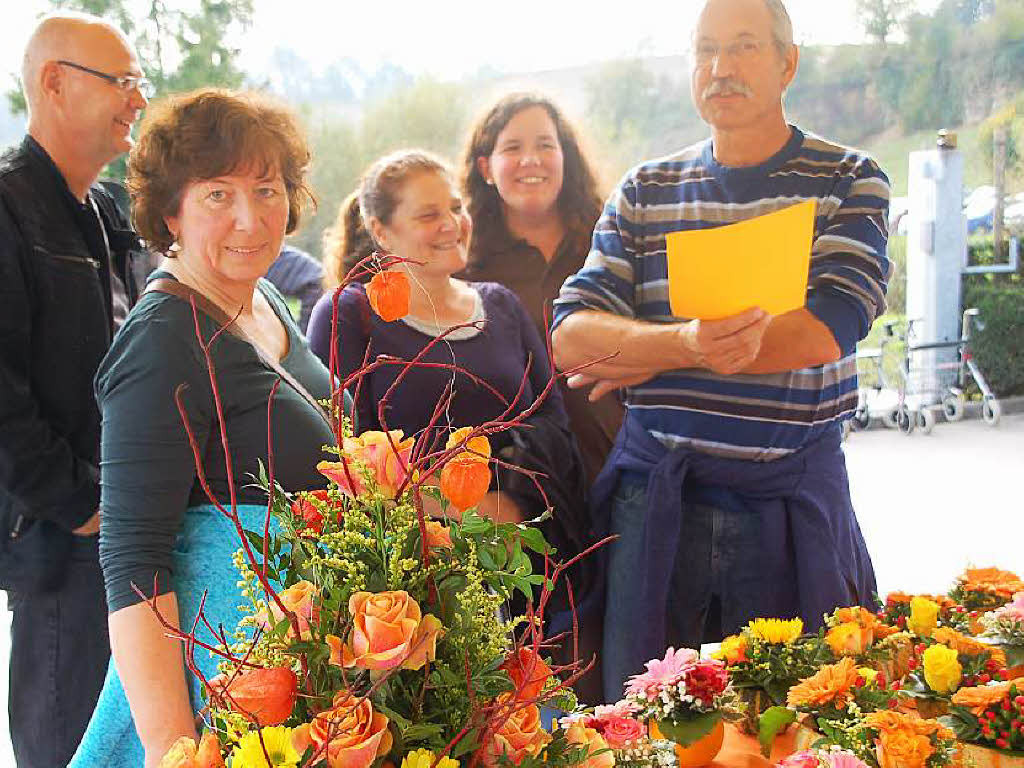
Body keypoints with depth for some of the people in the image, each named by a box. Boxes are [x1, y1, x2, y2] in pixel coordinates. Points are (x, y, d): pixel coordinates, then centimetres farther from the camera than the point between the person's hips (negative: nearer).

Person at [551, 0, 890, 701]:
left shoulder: (850, 183, 1)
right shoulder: (645, 191, 8)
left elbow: (823, 332, -15)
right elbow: (571, 337, -2)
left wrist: (639, 356, -10)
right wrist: (688, 344, -23)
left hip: (790, 503, -1)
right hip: (656, 496, 2)